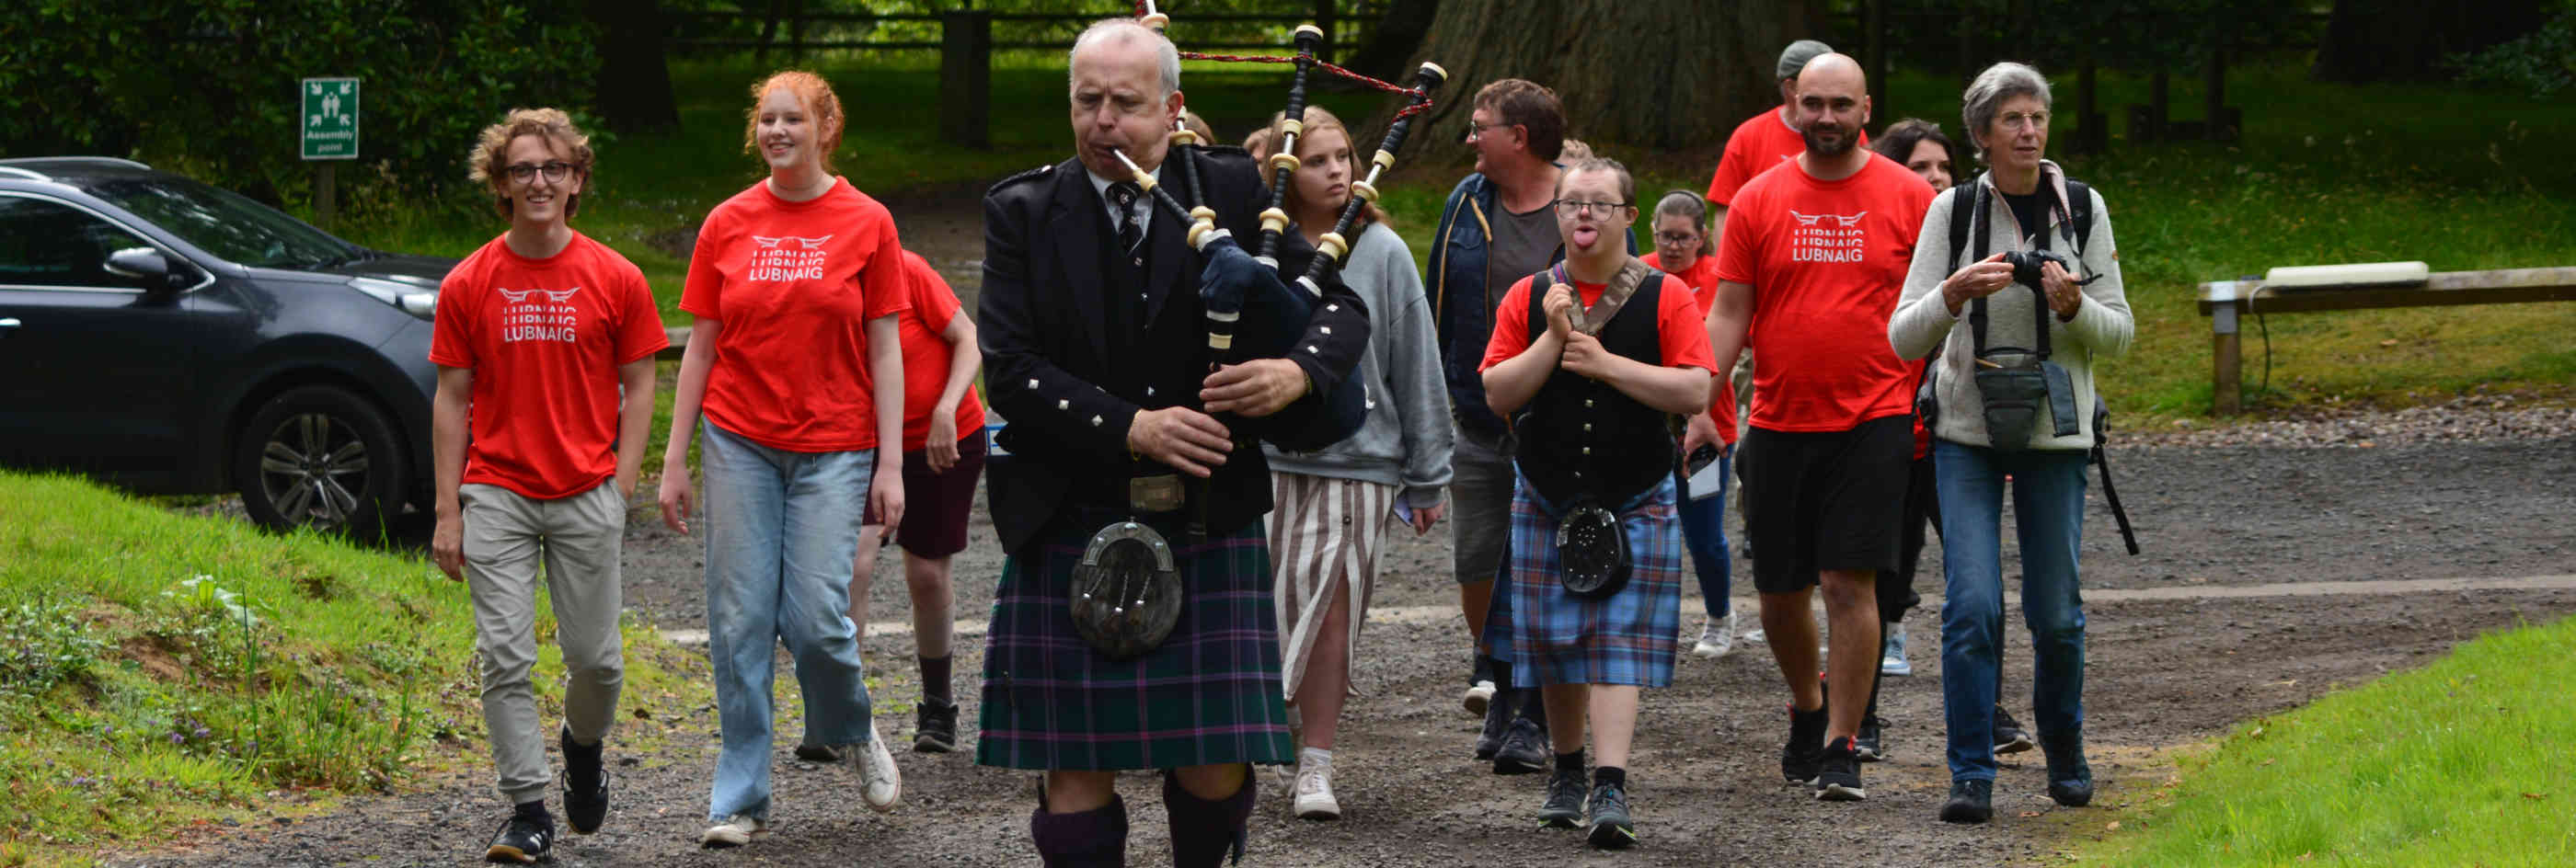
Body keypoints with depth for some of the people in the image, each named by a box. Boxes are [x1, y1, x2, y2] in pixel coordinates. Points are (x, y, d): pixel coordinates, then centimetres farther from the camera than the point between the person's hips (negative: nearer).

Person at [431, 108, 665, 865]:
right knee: (505, 657, -6)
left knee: (595, 657, 4)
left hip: (587, 496, 0)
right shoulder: (468, 285, 2)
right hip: (496, 494, 0)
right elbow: (451, 398, 4)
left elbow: (638, 384, 6)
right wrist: (447, 512, 0)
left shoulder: (615, 280, 1)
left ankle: (583, 743, 35)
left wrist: (621, 484, -4)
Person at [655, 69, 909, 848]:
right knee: (739, 622, 0)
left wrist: (891, 464, -4)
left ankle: (854, 731, 21)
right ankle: (741, 798, 8)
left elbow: (884, 351, 1)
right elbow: (701, 347, 8)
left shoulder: (866, 224, 1)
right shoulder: (727, 225, 5)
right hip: (740, 442, 2)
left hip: (833, 447, -2)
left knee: (816, 617, -10)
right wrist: (674, 460, 5)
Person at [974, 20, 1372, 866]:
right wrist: (1130, 427, -18)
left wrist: (1299, 371, -17)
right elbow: (1009, 369, -7)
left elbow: (1343, 308, 6)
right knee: (1075, 767, 0)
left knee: (1215, 767, -2)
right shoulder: (1024, 213, 2)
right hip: (1070, 533, 0)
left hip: (1208, 528, 0)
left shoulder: (1230, 192, 4)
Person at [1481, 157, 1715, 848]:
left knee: (1619, 640, -11)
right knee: (1554, 641, 8)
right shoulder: (1529, 298, 4)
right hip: (1546, 499, 3)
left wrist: (1607, 363, -18)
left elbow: (1696, 390, -12)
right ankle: (1567, 772, 27)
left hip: (1635, 501, -3)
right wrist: (1554, 340, -15)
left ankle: (1610, 790, -18)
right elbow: (1496, 392, -3)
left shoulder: (1665, 297, -3)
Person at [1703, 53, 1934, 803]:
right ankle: (1806, 709, 35)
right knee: (1781, 590, 9)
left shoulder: (1908, 198, 1)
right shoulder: (1759, 201, 5)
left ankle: (1842, 747, -4)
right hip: (1779, 423, 3)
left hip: (1874, 422, -2)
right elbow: (1728, 314, 6)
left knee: (1850, 584, -11)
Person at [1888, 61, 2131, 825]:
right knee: (1972, 604, -12)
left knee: (2056, 612, 4)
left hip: (2055, 430, 1)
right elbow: (1904, 339, -5)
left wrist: (2073, 307, -17)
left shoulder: (2082, 209, 1)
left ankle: (2064, 754, 27)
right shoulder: (1952, 211, -2)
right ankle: (1971, 775, -6)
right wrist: (1956, 292, -23)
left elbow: (2119, 333, 4)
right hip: (1967, 431, -1)